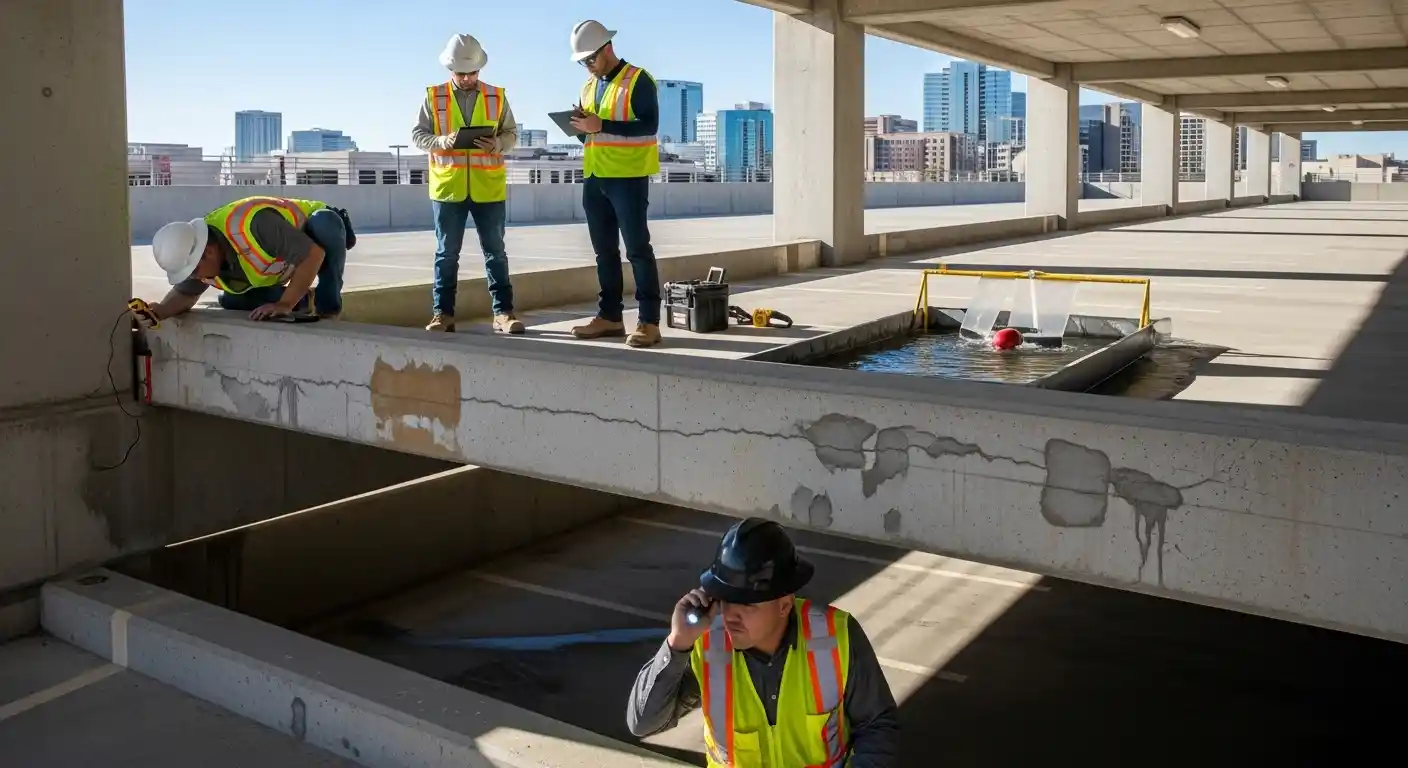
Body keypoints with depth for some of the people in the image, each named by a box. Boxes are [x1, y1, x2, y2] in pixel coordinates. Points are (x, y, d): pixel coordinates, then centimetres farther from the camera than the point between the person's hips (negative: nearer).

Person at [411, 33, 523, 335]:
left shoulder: (496, 96, 5)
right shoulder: (434, 97, 3)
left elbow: (511, 133, 6)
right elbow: (417, 135, 2)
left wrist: (497, 144, -16)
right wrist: (442, 141, -17)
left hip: (488, 187, 0)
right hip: (448, 186, 0)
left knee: (495, 252, 4)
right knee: (446, 253, 5)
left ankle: (503, 312, 9)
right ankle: (443, 313, 13)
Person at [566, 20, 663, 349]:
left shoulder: (637, 80, -6)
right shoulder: (589, 86, 17)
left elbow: (649, 125, -17)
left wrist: (602, 126, -21)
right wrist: (581, 127, -1)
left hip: (627, 177, -7)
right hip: (594, 178, 8)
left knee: (637, 248, -7)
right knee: (604, 250, 10)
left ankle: (649, 321, -6)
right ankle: (610, 316, 17)